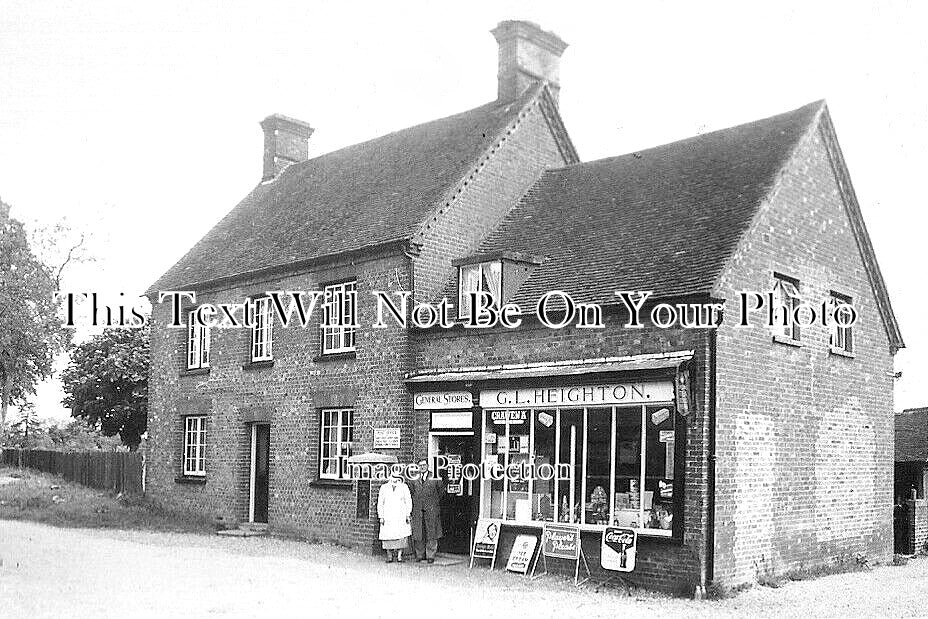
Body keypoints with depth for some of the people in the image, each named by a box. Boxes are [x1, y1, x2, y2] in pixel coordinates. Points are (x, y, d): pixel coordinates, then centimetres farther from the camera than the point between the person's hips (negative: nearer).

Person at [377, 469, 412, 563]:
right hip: (387, 516, 1)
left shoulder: (404, 487, 8)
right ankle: (389, 556, 5)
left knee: (401, 536, -10)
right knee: (388, 536, -5)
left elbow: (408, 502, 9)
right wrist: (381, 517, 4)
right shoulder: (384, 488, 10)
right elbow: (380, 503, 11)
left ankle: (399, 555, -3)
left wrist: (407, 515, 2)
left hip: (401, 516, -1)